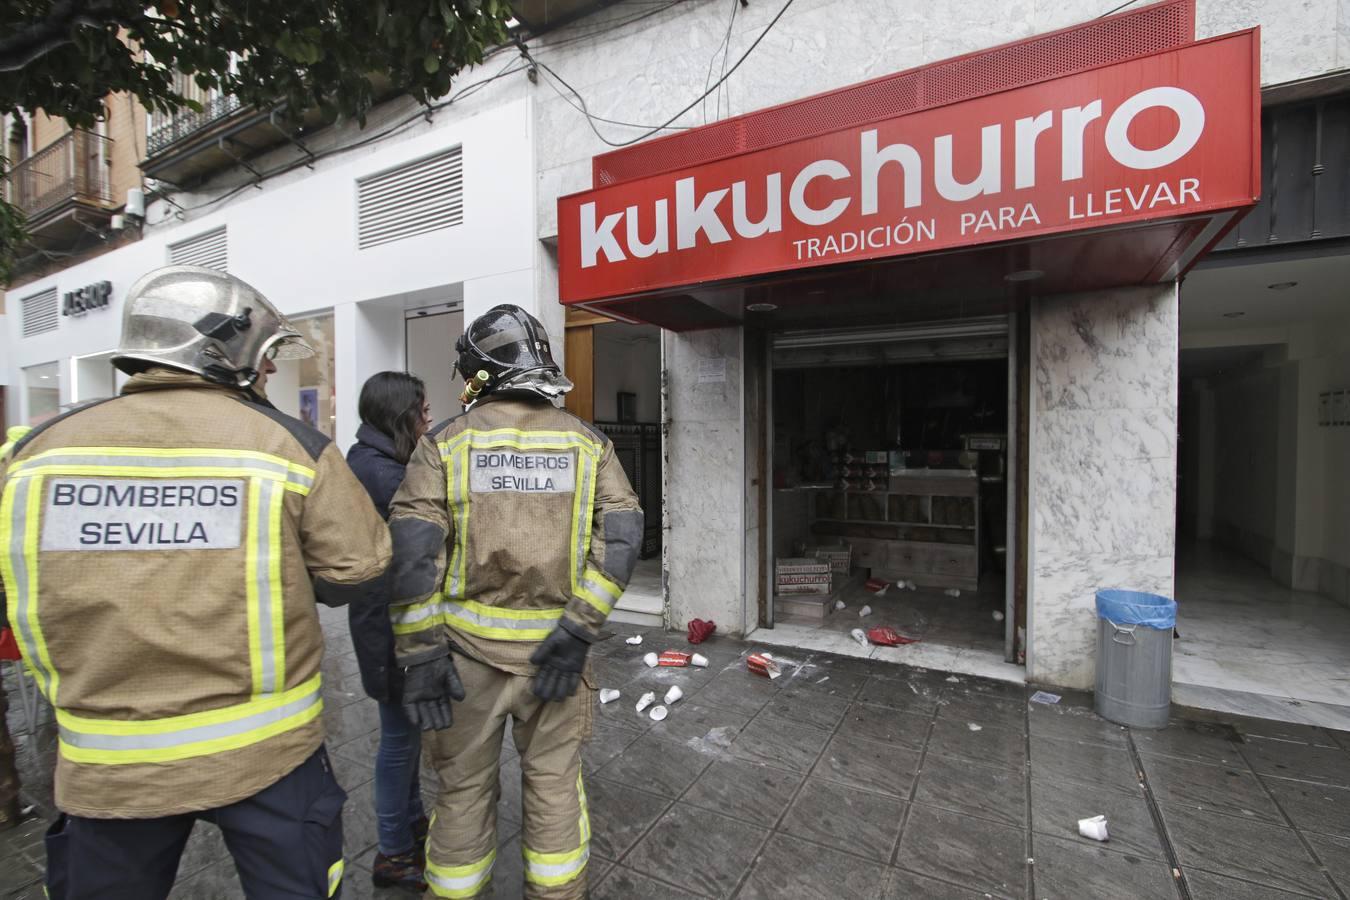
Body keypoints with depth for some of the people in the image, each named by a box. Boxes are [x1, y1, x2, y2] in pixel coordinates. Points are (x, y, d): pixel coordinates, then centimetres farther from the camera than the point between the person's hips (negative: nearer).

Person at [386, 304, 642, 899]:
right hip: (554, 645, 1)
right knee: (554, 783, 19)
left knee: (464, 787, 20)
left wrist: (420, 652, -6)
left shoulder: (445, 441, -2)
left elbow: (412, 551, -10)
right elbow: (622, 535, -9)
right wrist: (578, 630, -10)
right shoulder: (588, 442, 2)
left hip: (467, 645, 0)